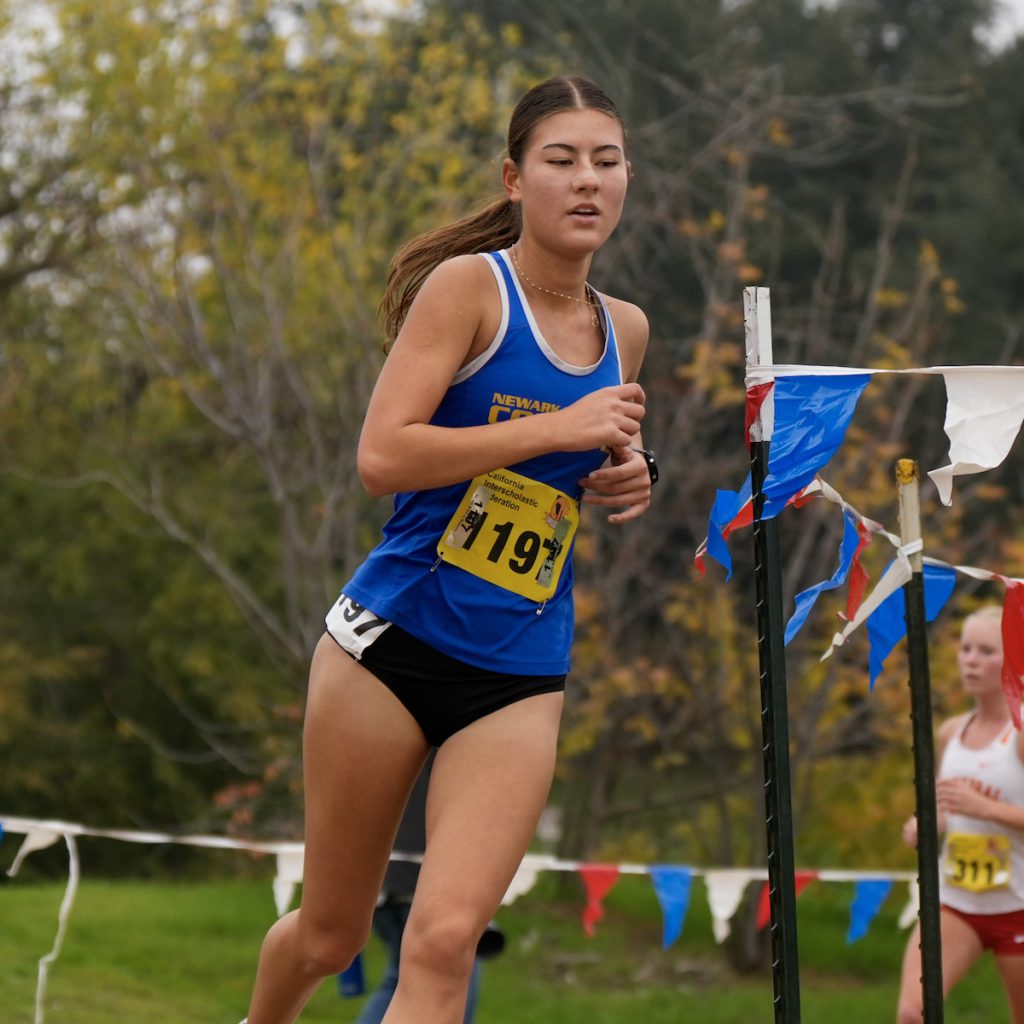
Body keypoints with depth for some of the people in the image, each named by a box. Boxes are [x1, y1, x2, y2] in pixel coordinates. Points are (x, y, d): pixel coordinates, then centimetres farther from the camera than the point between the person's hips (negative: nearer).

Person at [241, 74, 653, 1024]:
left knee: (444, 939, -14)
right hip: (395, 635, -3)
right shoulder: (469, 286, -7)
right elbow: (382, 456, -18)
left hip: (518, 676, 4)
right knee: (330, 935, 9)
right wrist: (557, 427, -19)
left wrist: (627, 481, 5)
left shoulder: (625, 330, 10)